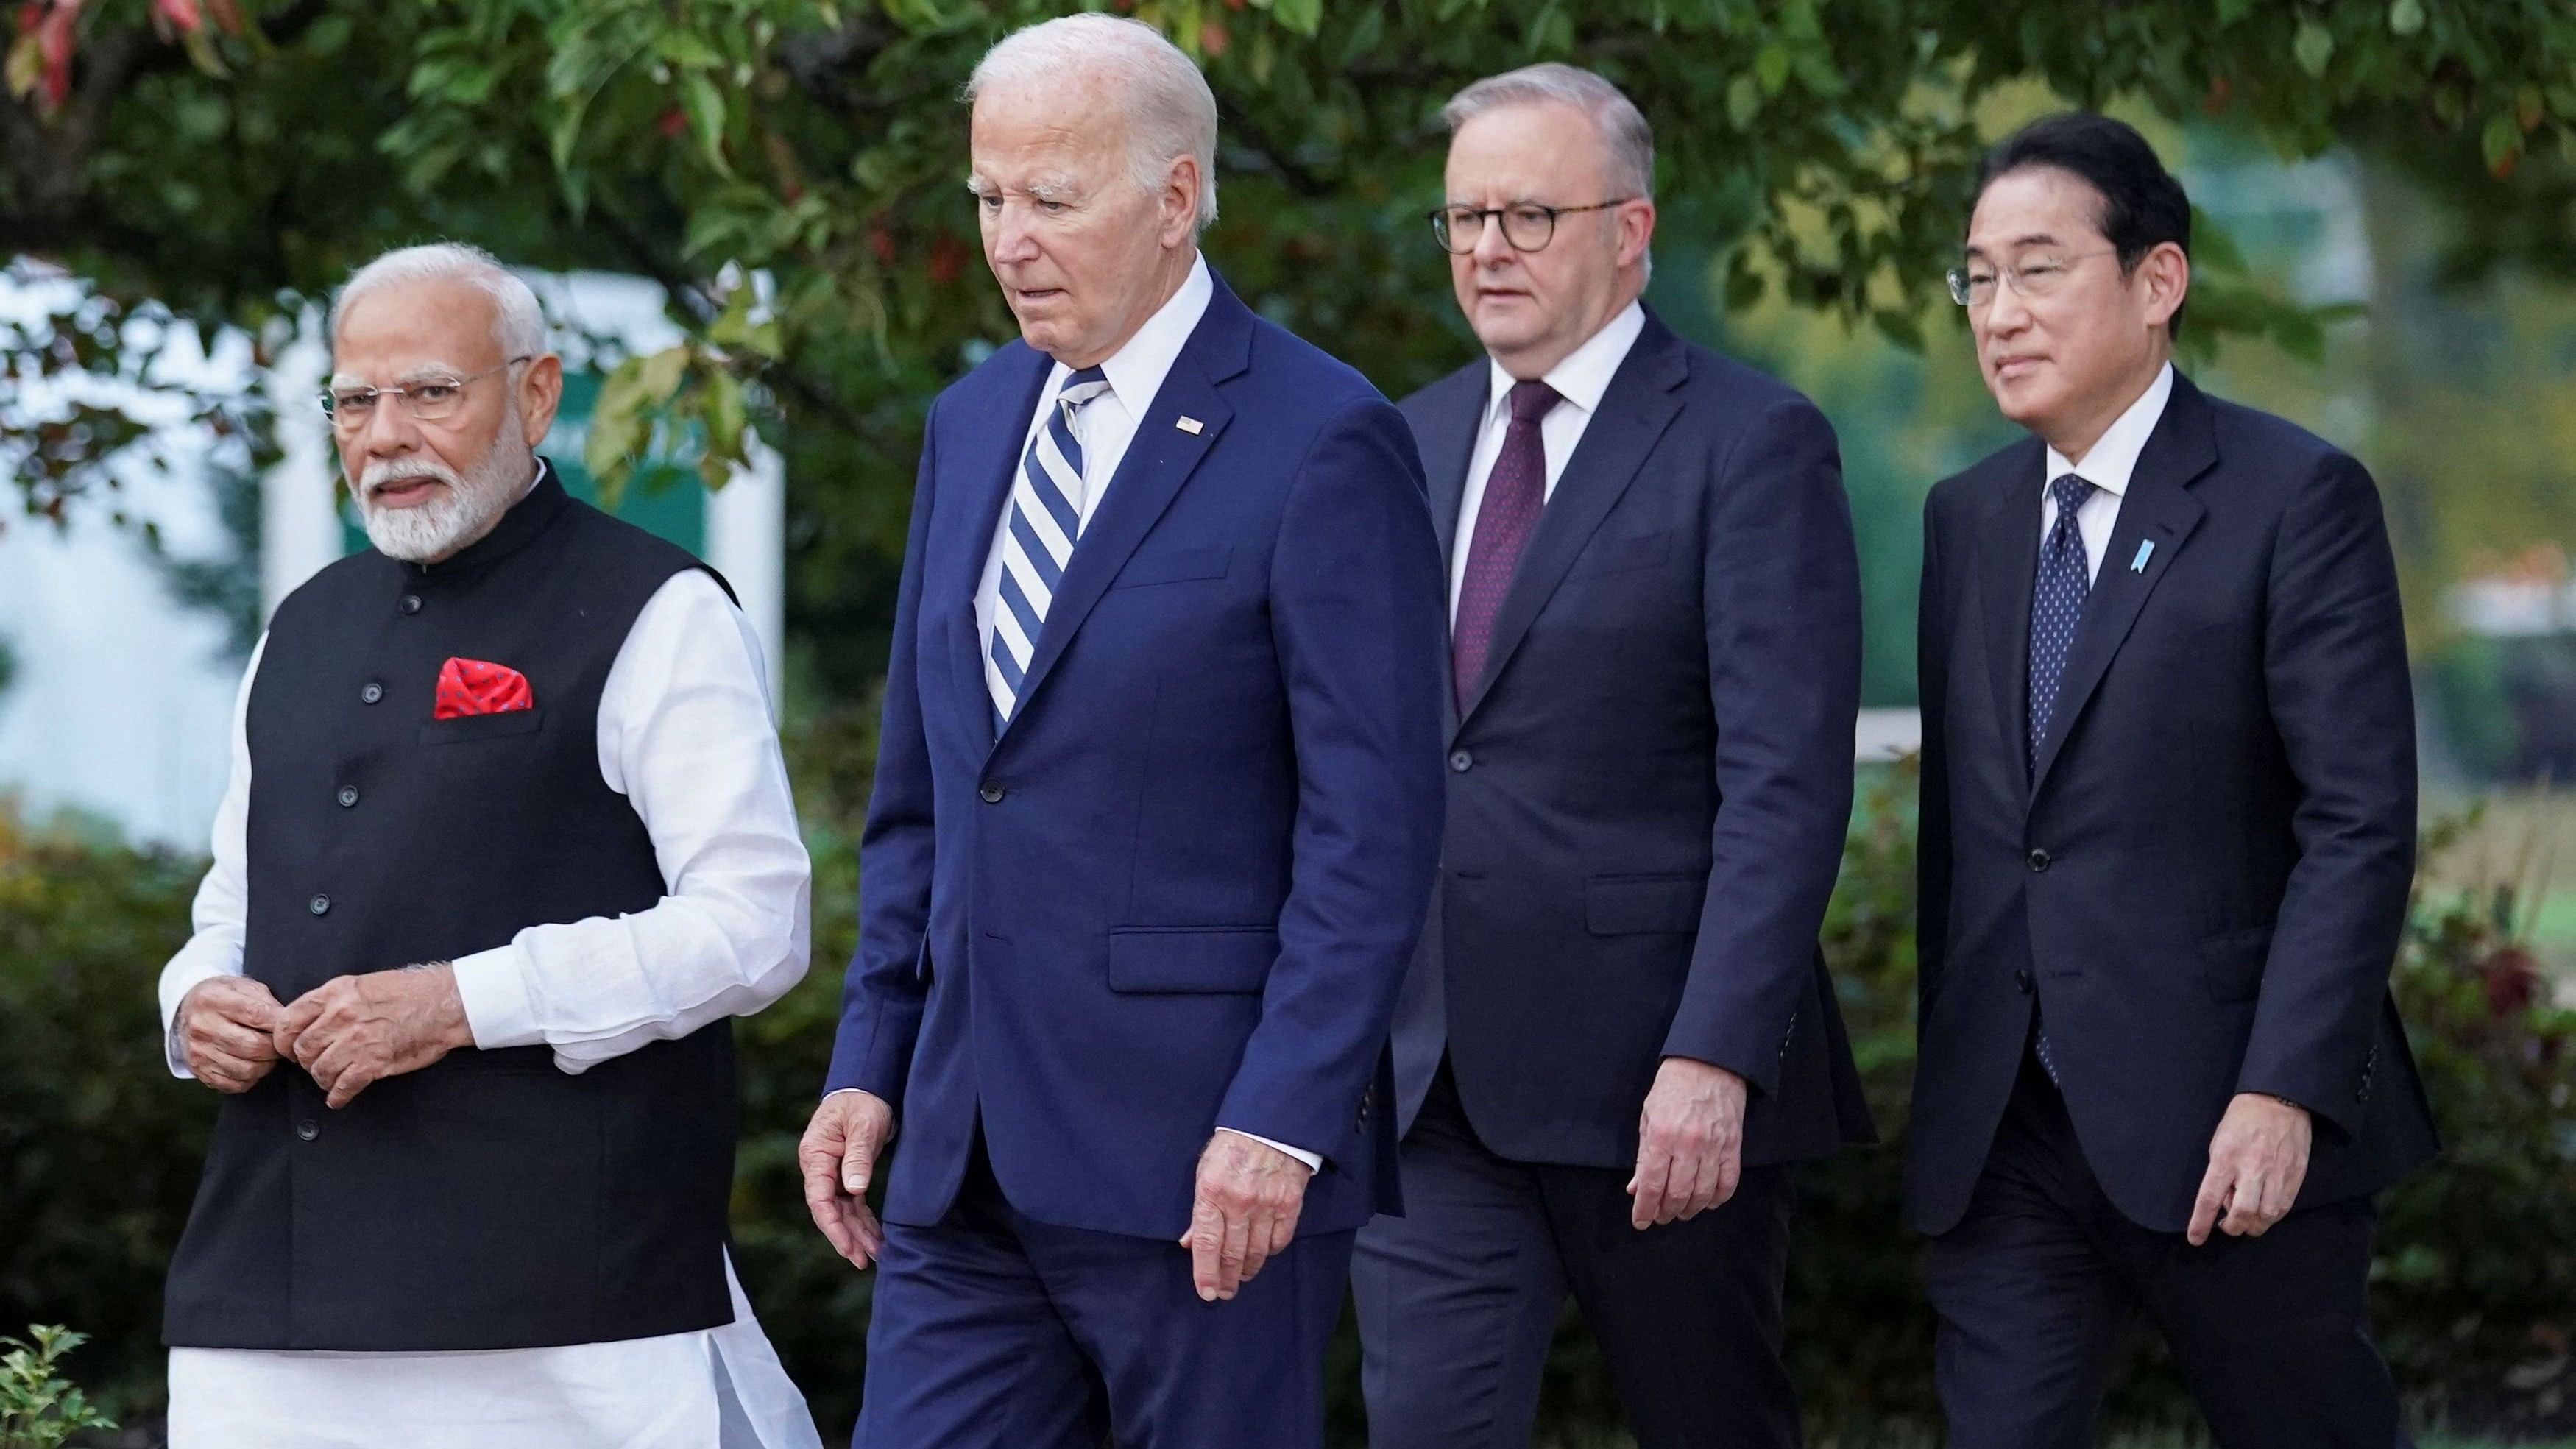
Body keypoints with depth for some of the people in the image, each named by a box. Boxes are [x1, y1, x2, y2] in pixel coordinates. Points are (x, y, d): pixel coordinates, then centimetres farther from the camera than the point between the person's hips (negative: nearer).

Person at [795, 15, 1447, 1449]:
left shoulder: (1323, 442, -9)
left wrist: (1281, 1121, -17)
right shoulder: (974, 424, 14)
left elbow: (1374, 829, -13)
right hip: (969, 1160, 6)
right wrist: (870, 1061, 12)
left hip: (1202, 1155, -6)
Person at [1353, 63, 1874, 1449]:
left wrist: (1714, 1059, -21)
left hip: (1658, 1078, -5)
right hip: (1429, 1074, 5)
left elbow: (1786, 784, -13)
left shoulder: (1750, 444, -6)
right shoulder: (1414, 441, 13)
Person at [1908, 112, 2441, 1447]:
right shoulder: (1966, 520, 13)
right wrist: (1944, 1079, 14)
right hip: (2001, 1134, 5)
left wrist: (2284, 1091, -19)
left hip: (2226, 1128, -5)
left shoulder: (2296, 500, -6)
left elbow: (2361, 822, -12)